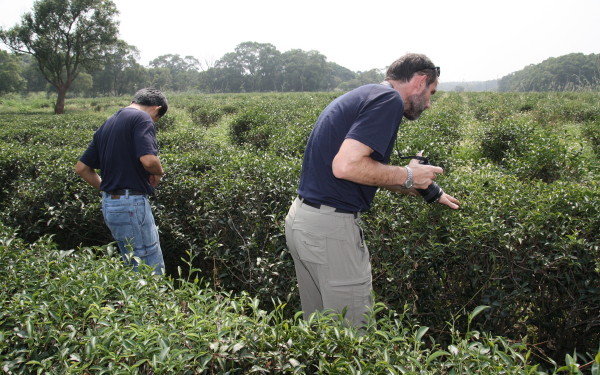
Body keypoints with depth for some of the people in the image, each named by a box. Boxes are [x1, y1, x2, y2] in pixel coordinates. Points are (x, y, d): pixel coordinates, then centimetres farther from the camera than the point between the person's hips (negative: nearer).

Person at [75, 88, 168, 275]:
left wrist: (107, 188, 19)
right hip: (132, 204, -9)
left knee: (135, 269, 19)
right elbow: (148, 160, -24)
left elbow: (81, 167, 18)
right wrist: (159, 173, -4)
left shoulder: (107, 124, 17)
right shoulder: (142, 118, -9)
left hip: (109, 203, 9)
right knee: (152, 272, -1)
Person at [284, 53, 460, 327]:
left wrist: (427, 192, 32)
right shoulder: (389, 99, -12)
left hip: (300, 219, 10)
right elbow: (346, 165, -26)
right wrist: (407, 176, -11)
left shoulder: (362, 96, 17)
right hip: (331, 227, -10)